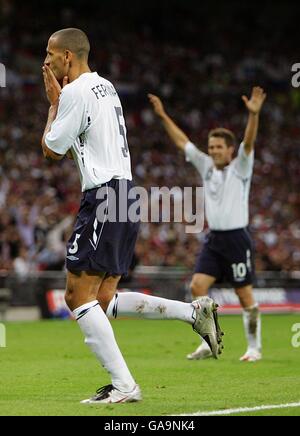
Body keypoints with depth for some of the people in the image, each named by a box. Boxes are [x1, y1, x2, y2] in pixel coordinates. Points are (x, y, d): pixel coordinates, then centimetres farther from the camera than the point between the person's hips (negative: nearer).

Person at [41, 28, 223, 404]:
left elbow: (51, 149, -4)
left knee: (78, 295, -8)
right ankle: (194, 311, 6)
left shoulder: (75, 92, -10)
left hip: (103, 197, -10)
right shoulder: (105, 86, 20)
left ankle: (123, 385, -13)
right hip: (124, 192, 10)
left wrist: (54, 102, 6)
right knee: (103, 298, 11)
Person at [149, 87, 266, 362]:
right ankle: (209, 344, 0)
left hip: (237, 238, -5)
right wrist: (163, 116, 14)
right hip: (213, 239, 5)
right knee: (198, 286, -7)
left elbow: (249, 142, -21)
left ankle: (254, 347, 9)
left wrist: (254, 114, -37)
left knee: (245, 295, -2)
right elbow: (182, 141, 15)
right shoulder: (206, 167, 11)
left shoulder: (240, 168, -4)